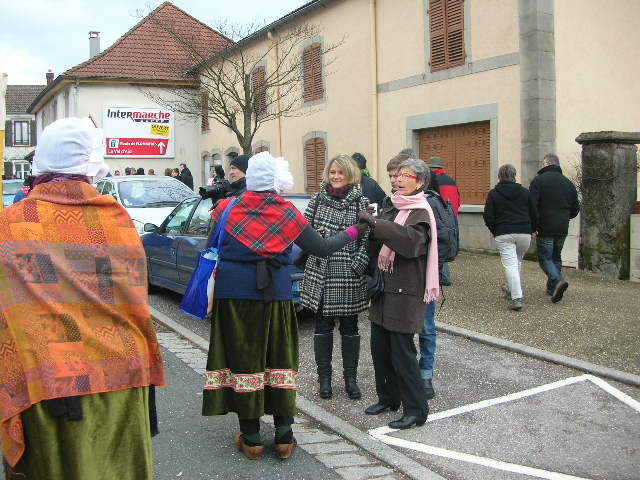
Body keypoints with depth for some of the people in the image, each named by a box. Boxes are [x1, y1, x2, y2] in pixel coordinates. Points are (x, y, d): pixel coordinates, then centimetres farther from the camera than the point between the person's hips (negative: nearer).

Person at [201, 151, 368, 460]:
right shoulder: (287, 213, -4)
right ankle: (284, 437, 17)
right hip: (274, 293, 0)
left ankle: (251, 438, 15)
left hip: (233, 293, 0)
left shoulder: (227, 208, -1)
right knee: (278, 358, 12)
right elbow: (322, 248, 0)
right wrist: (353, 231, 14)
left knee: (242, 358, 8)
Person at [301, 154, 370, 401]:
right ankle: (324, 377, 22)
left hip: (349, 276, -2)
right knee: (322, 326, 9)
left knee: (349, 327, 9)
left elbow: (367, 239, -4)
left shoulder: (361, 202, 0)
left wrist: (357, 266, -12)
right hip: (319, 273, 2)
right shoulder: (317, 199, 6)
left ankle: (350, 378, 22)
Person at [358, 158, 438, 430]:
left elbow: (412, 241, -31)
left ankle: (416, 409, 10)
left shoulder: (420, 213, -10)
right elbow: (376, 248, 12)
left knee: (402, 351, -3)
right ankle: (388, 398, 30)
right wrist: (370, 231, -8)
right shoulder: (391, 210, 14)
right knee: (379, 347, 13)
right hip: (383, 289, 7)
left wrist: (376, 224, -33)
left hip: (405, 292, -7)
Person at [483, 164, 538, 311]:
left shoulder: (493, 194, 1)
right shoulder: (525, 192, 8)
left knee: (510, 265, -6)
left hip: (503, 234, -3)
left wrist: (494, 231, 14)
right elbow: (535, 215, 10)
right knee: (518, 262, 23)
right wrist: (531, 230, 24)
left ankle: (517, 298, -15)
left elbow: (488, 217, -3)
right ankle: (511, 289, 38)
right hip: (524, 233, 3)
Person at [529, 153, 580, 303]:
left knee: (544, 257, 1)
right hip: (562, 229, 6)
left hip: (545, 228, -5)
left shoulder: (539, 180, -7)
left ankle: (558, 280, -20)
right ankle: (552, 288, 21)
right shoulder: (568, 182, 11)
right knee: (556, 257, 17)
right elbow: (575, 209, 16)